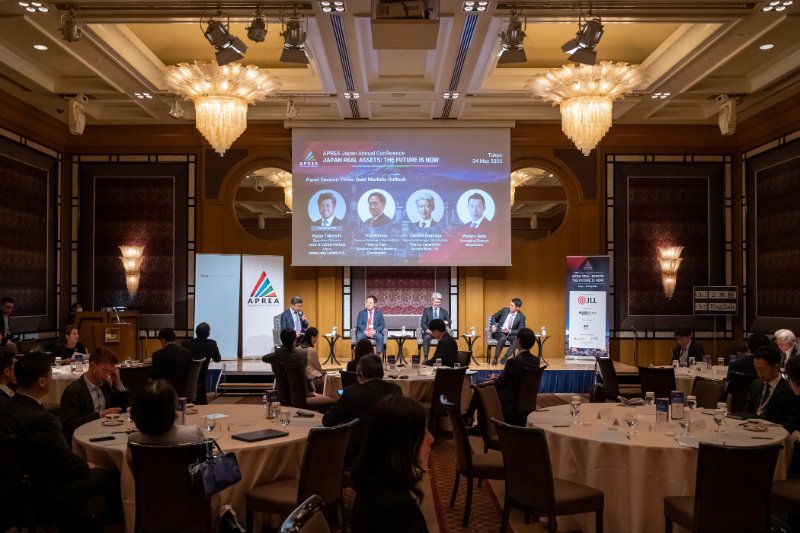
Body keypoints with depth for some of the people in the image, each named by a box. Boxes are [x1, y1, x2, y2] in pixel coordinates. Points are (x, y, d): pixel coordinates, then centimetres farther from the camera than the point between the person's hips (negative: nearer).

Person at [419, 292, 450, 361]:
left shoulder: (444, 311, 15)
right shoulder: (426, 310, 10)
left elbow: (449, 321, 12)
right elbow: (422, 322, 3)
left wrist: (447, 322, -15)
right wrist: (426, 329, -18)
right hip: (429, 331, -1)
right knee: (426, 338, -35)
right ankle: (425, 357, -31)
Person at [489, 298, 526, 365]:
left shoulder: (521, 317, -3)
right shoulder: (504, 310, 2)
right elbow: (494, 317, 15)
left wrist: (510, 331, -20)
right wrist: (493, 326, -4)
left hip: (510, 334, 0)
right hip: (499, 332, 0)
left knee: (517, 339, -33)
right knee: (503, 338, -36)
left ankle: (505, 358, -26)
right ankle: (496, 358, -26)